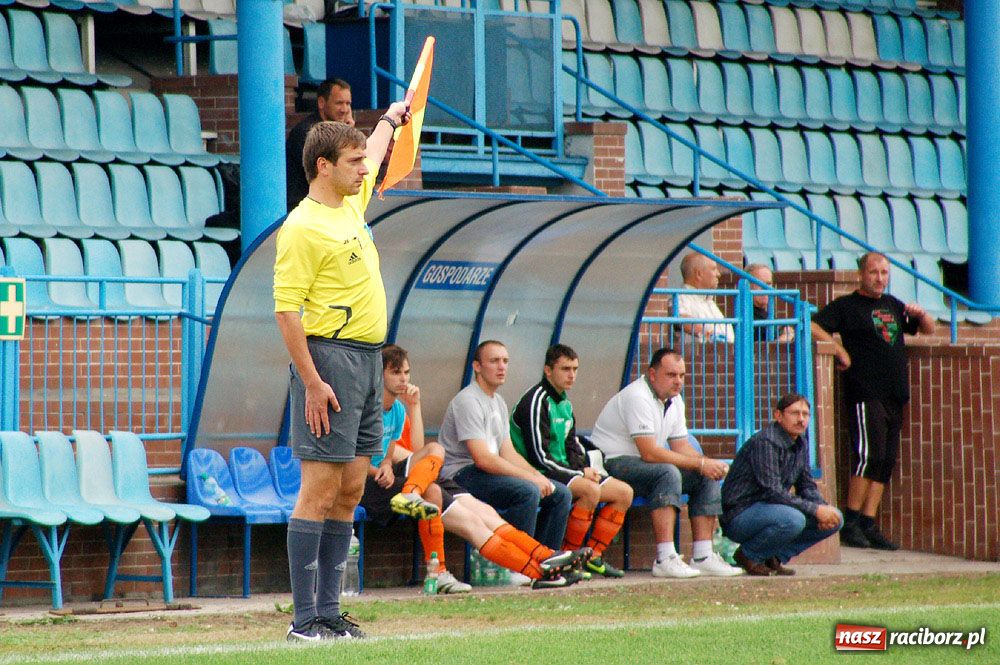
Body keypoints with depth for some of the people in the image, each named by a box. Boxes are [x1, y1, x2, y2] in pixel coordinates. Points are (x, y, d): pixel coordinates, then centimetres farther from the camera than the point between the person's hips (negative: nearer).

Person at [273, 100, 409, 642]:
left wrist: (390, 119, 52)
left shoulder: (350, 204, 14)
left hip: (368, 360, 9)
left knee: (350, 492, 7)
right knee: (320, 490, -9)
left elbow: (373, 156, 38)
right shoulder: (303, 228, -13)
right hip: (330, 358, -9)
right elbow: (286, 311, -16)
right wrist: (311, 382, -20)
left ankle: (329, 612, 10)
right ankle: (304, 620, -9)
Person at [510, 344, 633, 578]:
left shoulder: (564, 403, 16)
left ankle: (593, 555, 2)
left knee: (624, 492, 1)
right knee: (590, 490, -34)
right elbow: (539, 457, -20)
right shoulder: (536, 402, -15)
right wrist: (580, 473, -14)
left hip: (564, 472, 10)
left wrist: (585, 469, -1)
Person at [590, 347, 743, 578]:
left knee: (708, 477, -1)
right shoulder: (638, 397, -21)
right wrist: (700, 463, -23)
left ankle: (703, 557, -4)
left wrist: (712, 464, -9)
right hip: (613, 462, -10)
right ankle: (665, 559, -40)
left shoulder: (674, 399, 10)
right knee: (668, 473, -35)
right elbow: (650, 453, -27)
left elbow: (681, 447, 12)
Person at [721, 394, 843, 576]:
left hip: (771, 509, 9)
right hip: (740, 516, -9)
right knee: (792, 520, -36)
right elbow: (772, 492, -26)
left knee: (834, 519, 0)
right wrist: (816, 509, -25)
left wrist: (823, 507, -8)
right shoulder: (765, 442, -20)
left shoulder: (801, 443, 8)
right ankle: (749, 555, -10)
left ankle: (774, 557, 4)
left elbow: (807, 486, 14)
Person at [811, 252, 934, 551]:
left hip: (895, 396, 7)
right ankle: (850, 523, -9)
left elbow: (928, 329, 31)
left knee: (886, 462, 3)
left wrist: (921, 315, 10)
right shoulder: (846, 306, 3)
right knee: (869, 454, -16)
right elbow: (813, 327, -9)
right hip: (865, 394, -7)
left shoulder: (893, 306, 22)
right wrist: (838, 349, -16)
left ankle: (868, 524, 5)